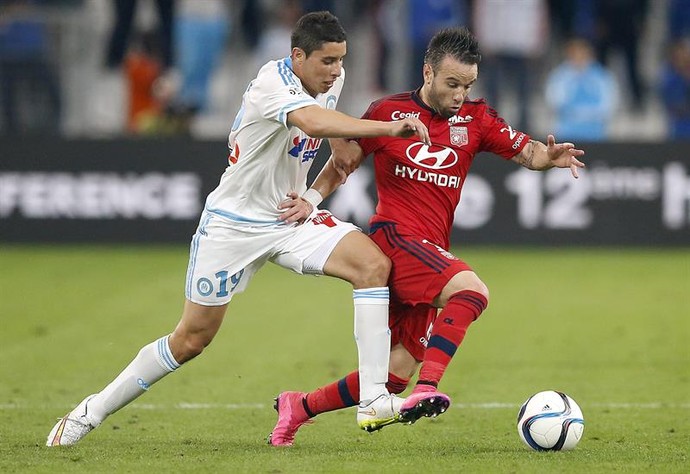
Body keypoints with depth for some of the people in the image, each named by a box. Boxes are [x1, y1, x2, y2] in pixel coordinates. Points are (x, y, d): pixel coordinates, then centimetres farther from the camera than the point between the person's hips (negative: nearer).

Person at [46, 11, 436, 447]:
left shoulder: (333, 79, 0)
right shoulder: (273, 83, -25)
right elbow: (315, 123, -46)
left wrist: (312, 197, 3)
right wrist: (389, 128, -51)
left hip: (290, 216, 6)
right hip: (234, 222, -6)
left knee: (374, 264, -19)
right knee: (191, 340, 2)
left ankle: (374, 401, -21)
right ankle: (93, 411, 20)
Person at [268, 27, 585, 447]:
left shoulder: (474, 120, 10)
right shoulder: (389, 112, 1)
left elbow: (526, 151, 4)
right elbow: (345, 157, 12)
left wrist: (548, 156, -19)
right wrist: (312, 197, -3)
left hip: (431, 252, 6)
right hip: (394, 236, -6)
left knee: (396, 374, 4)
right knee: (471, 289, -32)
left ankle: (299, 408, 21)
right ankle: (428, 389, -42)